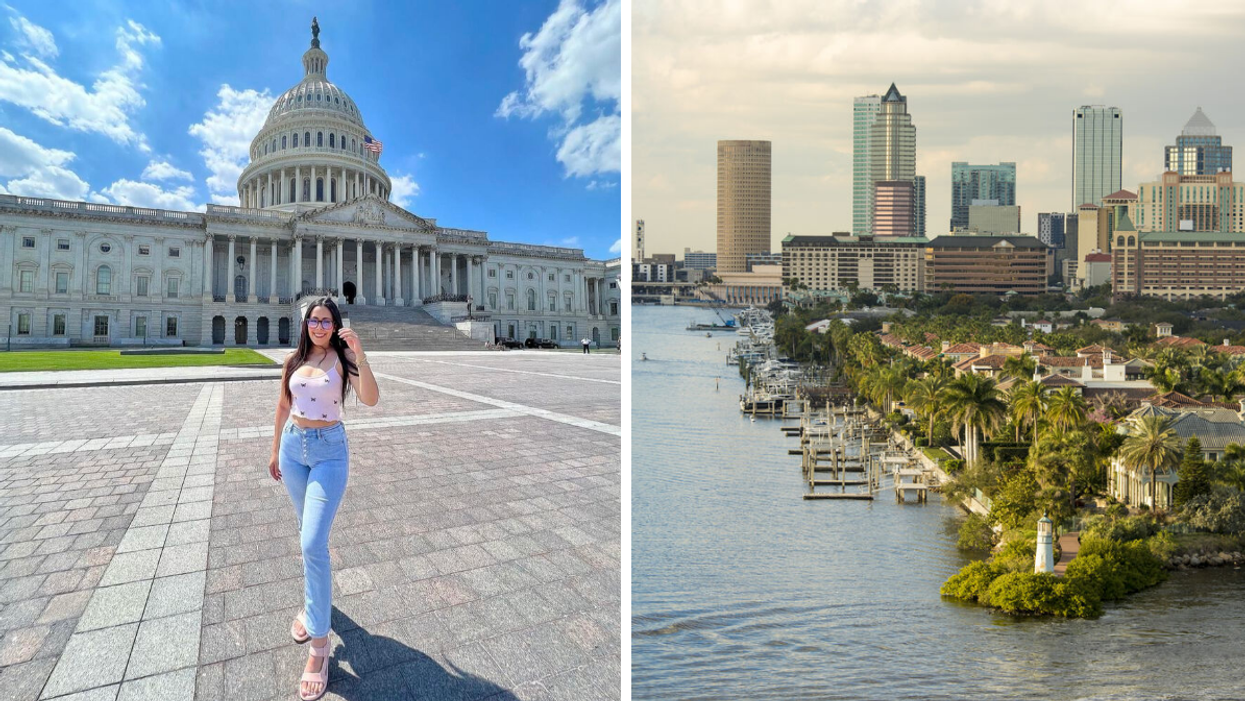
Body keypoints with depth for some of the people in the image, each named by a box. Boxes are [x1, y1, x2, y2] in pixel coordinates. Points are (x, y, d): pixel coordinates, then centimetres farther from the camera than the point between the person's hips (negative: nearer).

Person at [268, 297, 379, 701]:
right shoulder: (294, 360, 5)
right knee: (308, 533, 20)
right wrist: (275, 451, 19)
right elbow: (283, 406, 15)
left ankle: (319, 643, -1)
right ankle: (312, 602, 43)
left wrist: (359, 352, -31)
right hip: (293, 447, 5)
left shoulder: (343, 359, -9)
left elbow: (371, 399, -24)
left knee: (313, 543, -11)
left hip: (330, 451, -5)